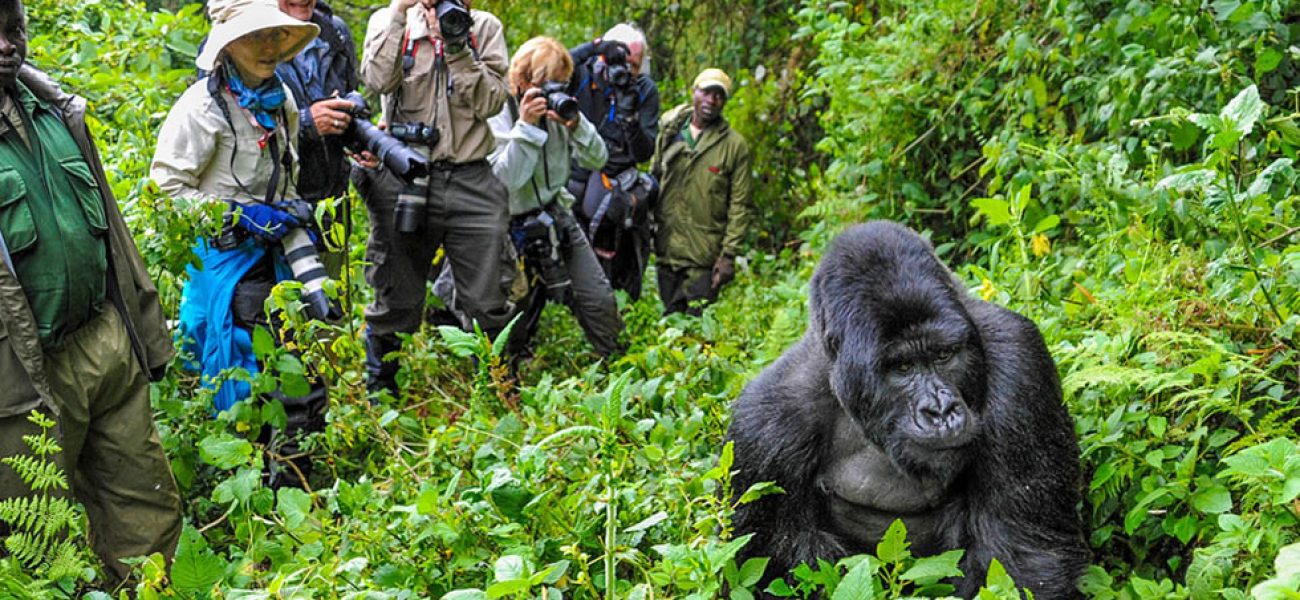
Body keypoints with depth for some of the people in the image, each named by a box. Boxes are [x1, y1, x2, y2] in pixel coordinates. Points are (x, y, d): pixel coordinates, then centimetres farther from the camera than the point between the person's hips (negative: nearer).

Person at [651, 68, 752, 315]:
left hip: (704, 257, -3)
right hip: (666, 249, 3)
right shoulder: (669, 132, 7)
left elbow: (739, 206, -4)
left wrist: (729, 254, -9)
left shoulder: (735, 145, -3)